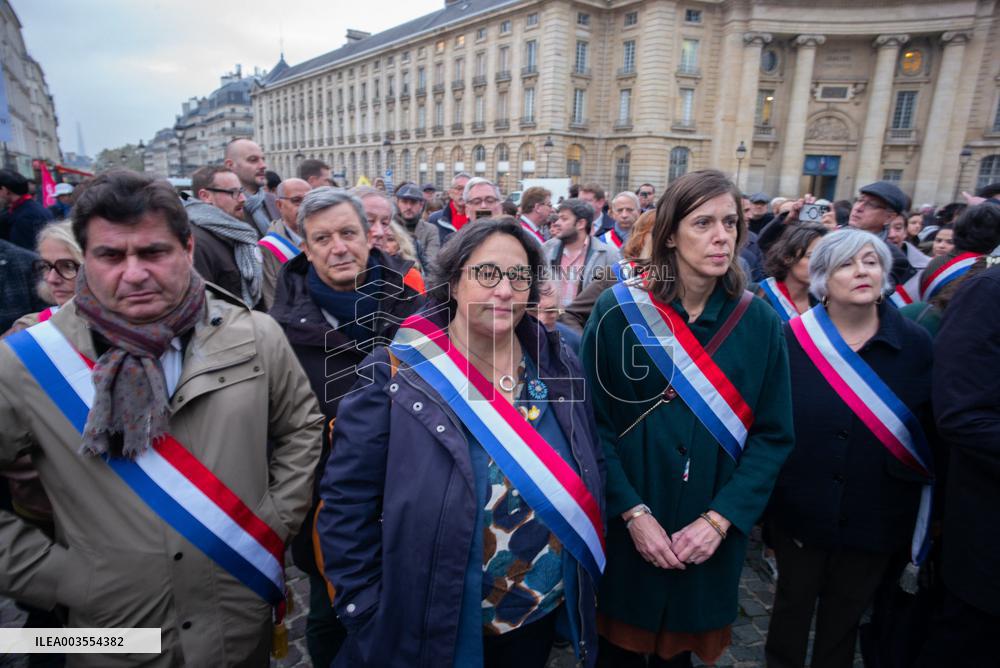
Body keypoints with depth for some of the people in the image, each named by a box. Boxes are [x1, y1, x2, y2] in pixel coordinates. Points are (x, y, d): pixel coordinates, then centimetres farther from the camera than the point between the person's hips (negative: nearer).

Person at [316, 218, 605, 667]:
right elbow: (346, 504, -13)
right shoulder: (397, 374, -17)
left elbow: (591, 472, 6)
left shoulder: (559, 367, -5)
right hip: (432, 630, -3)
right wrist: (371, 616, -12)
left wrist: (585, 568, 4)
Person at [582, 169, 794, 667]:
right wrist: (632, 511, -15)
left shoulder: (759, 322, -3)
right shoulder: (617, 310, -11)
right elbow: (593, 422, -10)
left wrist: (720, 518, -11)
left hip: (710, 535, 2)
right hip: (624, 527, -2)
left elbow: (773, 435, -2)